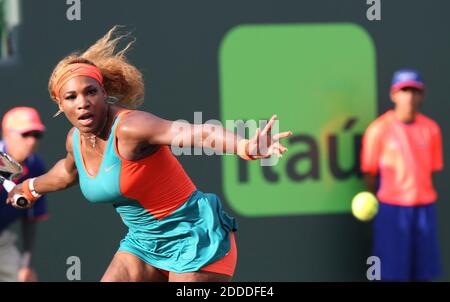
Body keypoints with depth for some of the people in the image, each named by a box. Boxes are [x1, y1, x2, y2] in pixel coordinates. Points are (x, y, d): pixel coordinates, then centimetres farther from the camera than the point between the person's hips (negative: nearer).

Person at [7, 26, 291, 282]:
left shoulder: (129, 127, -26)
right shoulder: (76, 140, -1)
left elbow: (193, 132, -46)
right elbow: (67, 172, 27)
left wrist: (246, 146, -63)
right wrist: (30, 187, 45)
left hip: (193, 238, -8)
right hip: (143, 241, 8)